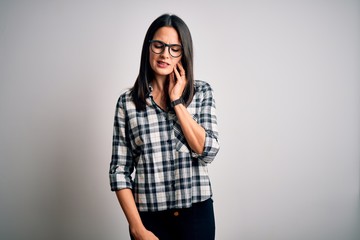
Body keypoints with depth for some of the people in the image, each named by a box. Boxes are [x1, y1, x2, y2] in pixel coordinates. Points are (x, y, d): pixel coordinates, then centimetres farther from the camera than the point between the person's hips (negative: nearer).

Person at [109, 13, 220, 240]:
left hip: (197, 213, 1)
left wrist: (177, 101, -12)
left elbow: (208, 151, -11)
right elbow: (120, 170, -4)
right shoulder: (127, 101, -3)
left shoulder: (201, 91, -1)